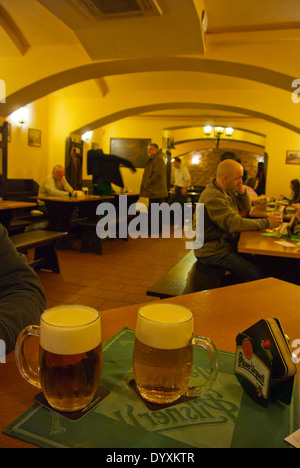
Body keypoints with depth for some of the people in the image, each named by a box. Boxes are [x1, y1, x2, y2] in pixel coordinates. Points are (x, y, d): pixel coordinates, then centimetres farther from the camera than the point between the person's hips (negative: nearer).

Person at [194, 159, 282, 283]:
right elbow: (235, 224, -28)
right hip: (213, 252, -9)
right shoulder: (213, 197, -23)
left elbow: (246, 207, 19)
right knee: (255, 276, -17)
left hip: (226, 244, 9)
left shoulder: (228, 191, 9)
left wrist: (242, 191, -1)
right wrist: (266, 223, -20)